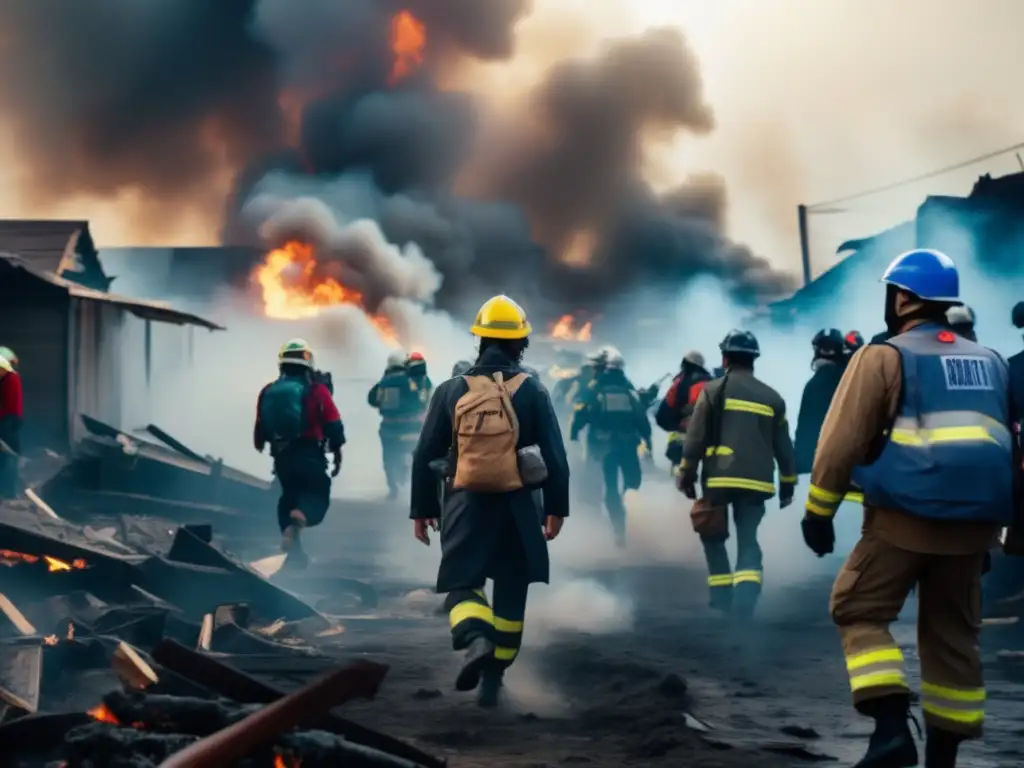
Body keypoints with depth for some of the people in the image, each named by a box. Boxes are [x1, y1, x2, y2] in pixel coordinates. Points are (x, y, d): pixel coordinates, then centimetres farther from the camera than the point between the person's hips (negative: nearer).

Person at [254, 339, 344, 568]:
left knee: (290, 495, 21)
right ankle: (299, 518, -31)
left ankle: (293, 549, 17)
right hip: (309, 454, -4)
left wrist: (260, 446, 30)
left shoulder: (268, 392, 5)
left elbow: (260, 428, 11)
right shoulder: (316, 390, -6)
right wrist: (337, 454, 8)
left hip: (281, 455, 4)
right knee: (318, 495, 3)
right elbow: (334, 426, -5)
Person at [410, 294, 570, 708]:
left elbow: (425, 455, 2)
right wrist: (556, 507, 7)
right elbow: (555, 456, -3)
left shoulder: (451, 391, 0)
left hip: (465, 505, 0)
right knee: (510, 591, 13)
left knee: (462, 585, 7)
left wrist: (422, 509, 10)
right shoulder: (532, 392, -2)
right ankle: (493, 676, 16)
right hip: (516, 507, 0)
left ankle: (476, 641, -23)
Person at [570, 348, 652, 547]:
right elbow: (641, 416, 4)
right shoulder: (630, 389, 6)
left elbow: (581, 414, -6)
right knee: (633, 482, 14)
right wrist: (647, 440, 8)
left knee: (611, 487, 3)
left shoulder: (595, 388, 0)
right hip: (628, 443, 1)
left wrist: (573, 436, 0)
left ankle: (619, 529, -3)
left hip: (605, 444, -1)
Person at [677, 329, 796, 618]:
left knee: (713, 537, 15)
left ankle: (722, 602, 12)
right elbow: (784, 447, 12)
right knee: (748, 541, 7)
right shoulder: (772, 397, 11)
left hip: (720, 478, -2)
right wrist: (788, 484, 20)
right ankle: (744, 605, -13)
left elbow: (696, 437, -3)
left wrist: (686, 475, 4)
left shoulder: (714, 390, 0)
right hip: (757, 482, 2)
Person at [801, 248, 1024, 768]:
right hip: (973, 521, 5)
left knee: (858, 612, 6)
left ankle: (891, 725, -10)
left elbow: (842, 439, -5)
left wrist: (818, 512, 0)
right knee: (952, 634, 13)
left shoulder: (884, 356, 0)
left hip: (905, 516, -5)